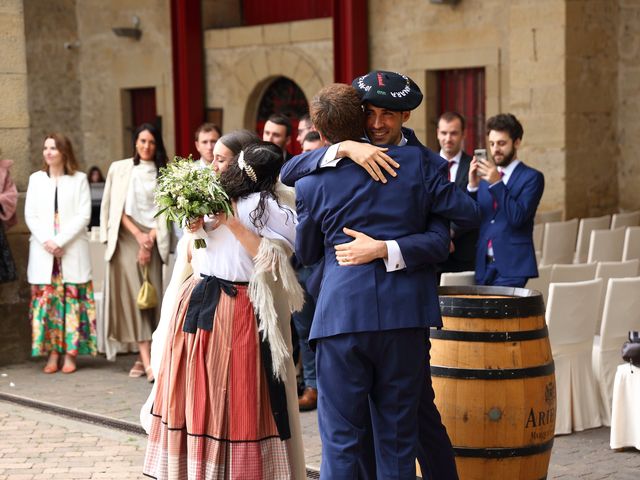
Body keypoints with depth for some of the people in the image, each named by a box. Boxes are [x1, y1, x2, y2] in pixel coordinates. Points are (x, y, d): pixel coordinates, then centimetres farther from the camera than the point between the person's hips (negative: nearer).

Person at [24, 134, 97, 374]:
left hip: (72, 252, -2)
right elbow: (30, 215, 6)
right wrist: (46, 242, -9)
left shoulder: (79, 179, 5)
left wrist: (60, 242, -12)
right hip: (43, 252, 2)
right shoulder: (36, 179, 13)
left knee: (72, 300, -4)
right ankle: (52, 354, 3)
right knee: (46, 301, -2)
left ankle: (70, 354, 0)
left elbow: (83, 215, -3)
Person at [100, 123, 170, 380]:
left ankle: (142, 358, 6)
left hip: (152, 239, 2)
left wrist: (150, 239, -6)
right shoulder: (119, 168, 7)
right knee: (134, 295, -12)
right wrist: (138, 234, -7)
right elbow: (116, 207, 2)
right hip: (127, 236, -2)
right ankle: (146, 361, -18)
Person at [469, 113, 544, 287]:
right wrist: (473, 186, -6)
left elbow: (518, 217, -13)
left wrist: (497, 184, -18)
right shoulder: (484, 177, 15)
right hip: (484, 265, 5)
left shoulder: (532, 177, -2)